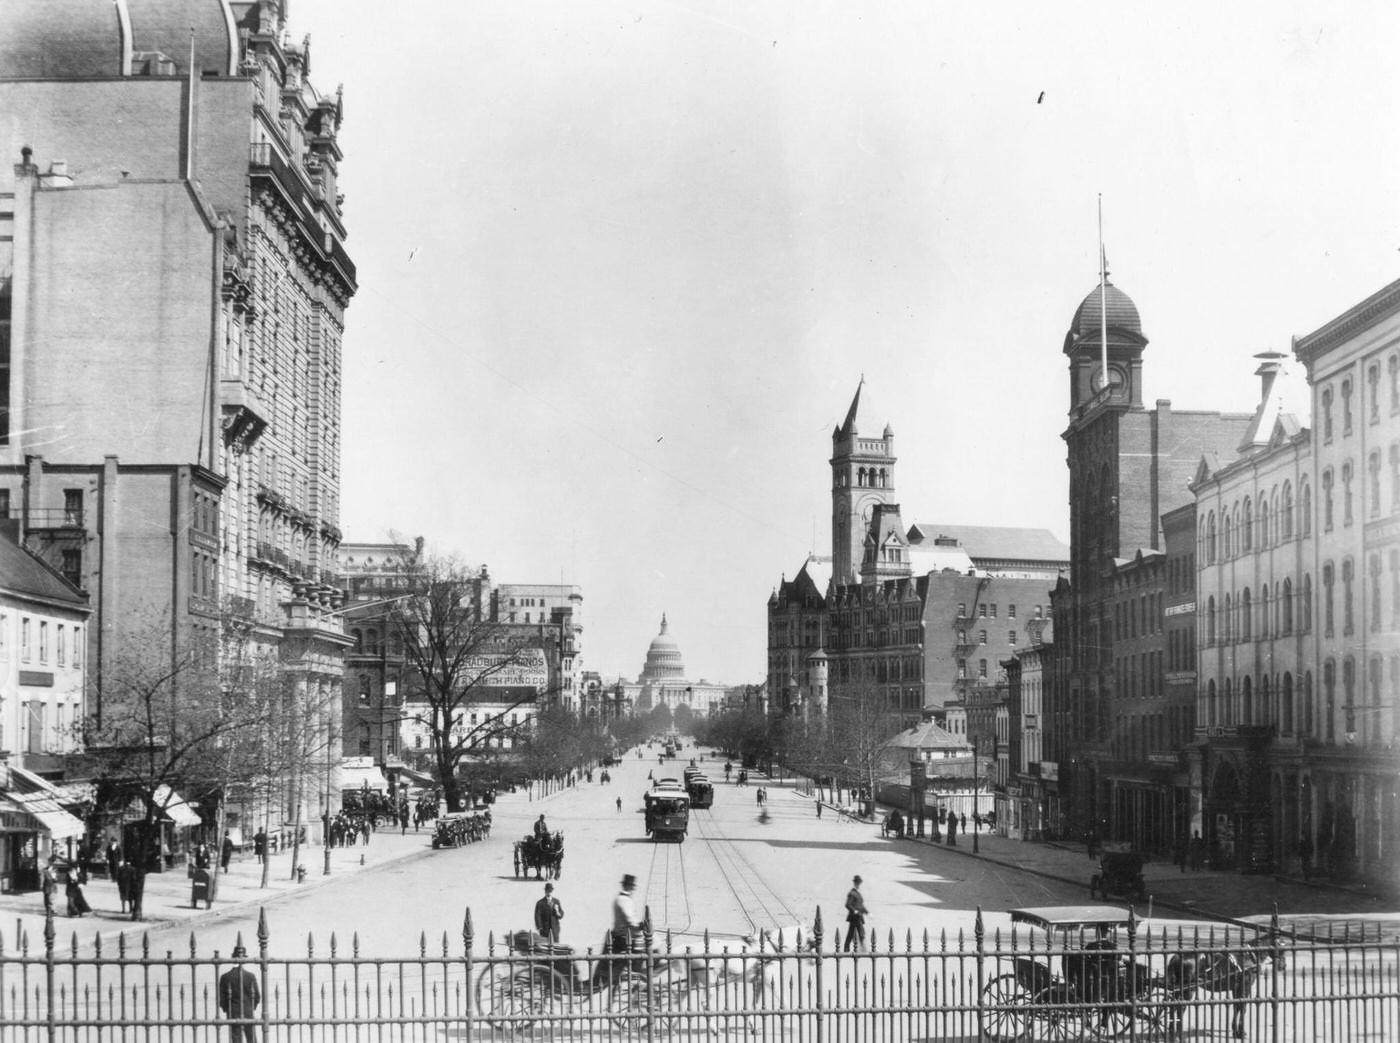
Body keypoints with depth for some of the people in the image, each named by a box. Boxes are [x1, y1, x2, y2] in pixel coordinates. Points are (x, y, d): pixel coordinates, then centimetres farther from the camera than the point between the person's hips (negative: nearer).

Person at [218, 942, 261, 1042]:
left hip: (233, 1016, 0)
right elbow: (257, 997, -5)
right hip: (249, 1015, 0)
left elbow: (221, 999, -4)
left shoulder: (224, 977, -6)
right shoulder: (250, 976, -8)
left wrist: (227, 1010, 12)